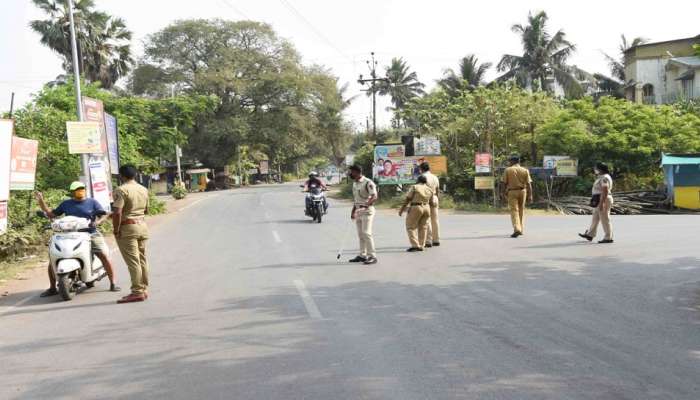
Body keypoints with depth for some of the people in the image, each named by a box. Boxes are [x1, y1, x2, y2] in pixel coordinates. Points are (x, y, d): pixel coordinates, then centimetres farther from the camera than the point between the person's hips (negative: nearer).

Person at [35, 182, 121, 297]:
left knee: (104, 256, -18)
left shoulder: (92, 202, 7)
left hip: (91, 234, -2)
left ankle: (112, 284, -7)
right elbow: (51, 214, 17)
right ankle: (52, 288, 7)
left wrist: (98, 222, -20)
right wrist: (41, 202, 7)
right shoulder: (66, 204, 13)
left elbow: (103, 215, 1)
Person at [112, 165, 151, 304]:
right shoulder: (144, 189, 11)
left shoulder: (121, 190, -13)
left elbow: (117, 213, -20)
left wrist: (116, 231, -13)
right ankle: (144, 289, 20)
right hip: (142, 226, 7)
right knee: (142, 259, 13)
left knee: (133, 261, -5)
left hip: (127, 228, -7)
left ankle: (137, 292, -4)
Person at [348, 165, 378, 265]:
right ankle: (362, 255, 18)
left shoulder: (368, 182, -14)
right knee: (360, 234, 11)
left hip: (367, 210, -9)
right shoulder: (354, 183, 14)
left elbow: (374, 197, -22)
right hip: (358, 211, 9)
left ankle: (372, 256, -9)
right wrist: (353, 211, 22)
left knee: (366, 233, -13)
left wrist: (366, 205, -36)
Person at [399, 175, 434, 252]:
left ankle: (415, 245, -10)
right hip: (426, 208, 6)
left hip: (415, 208, -5)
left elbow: (408, 199, -7)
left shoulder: (415, 187, -5)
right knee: (423, 227, 11)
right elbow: (430, 202, 11)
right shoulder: (430, 190, 9)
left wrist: (402, 209, -3)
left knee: (411, 227, 0)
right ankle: (421, 246, 9)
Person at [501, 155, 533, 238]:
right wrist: (530, 195, -1)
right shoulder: (525, 170, 3)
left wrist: (505, 192, 11)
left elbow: (505, 183, -2)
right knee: (521, 210, 16)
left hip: (512, 192, -3)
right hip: (522, 191, 3)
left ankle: (517, 229, -21)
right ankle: (521, 229, 22)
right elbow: (529, 184, -2)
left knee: (514, 211, -4)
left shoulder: (508, 170, -3)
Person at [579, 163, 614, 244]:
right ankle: (590, 235, 21)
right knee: (595, 218, 14)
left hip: (603, 200, -11)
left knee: (605, 219, -5)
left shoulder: (604, 178, -18)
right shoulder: (602, 177, 15)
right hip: (600, 201, 11)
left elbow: (605, 191, -24)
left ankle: (608, 238, -1)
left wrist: (601, 203, -26)